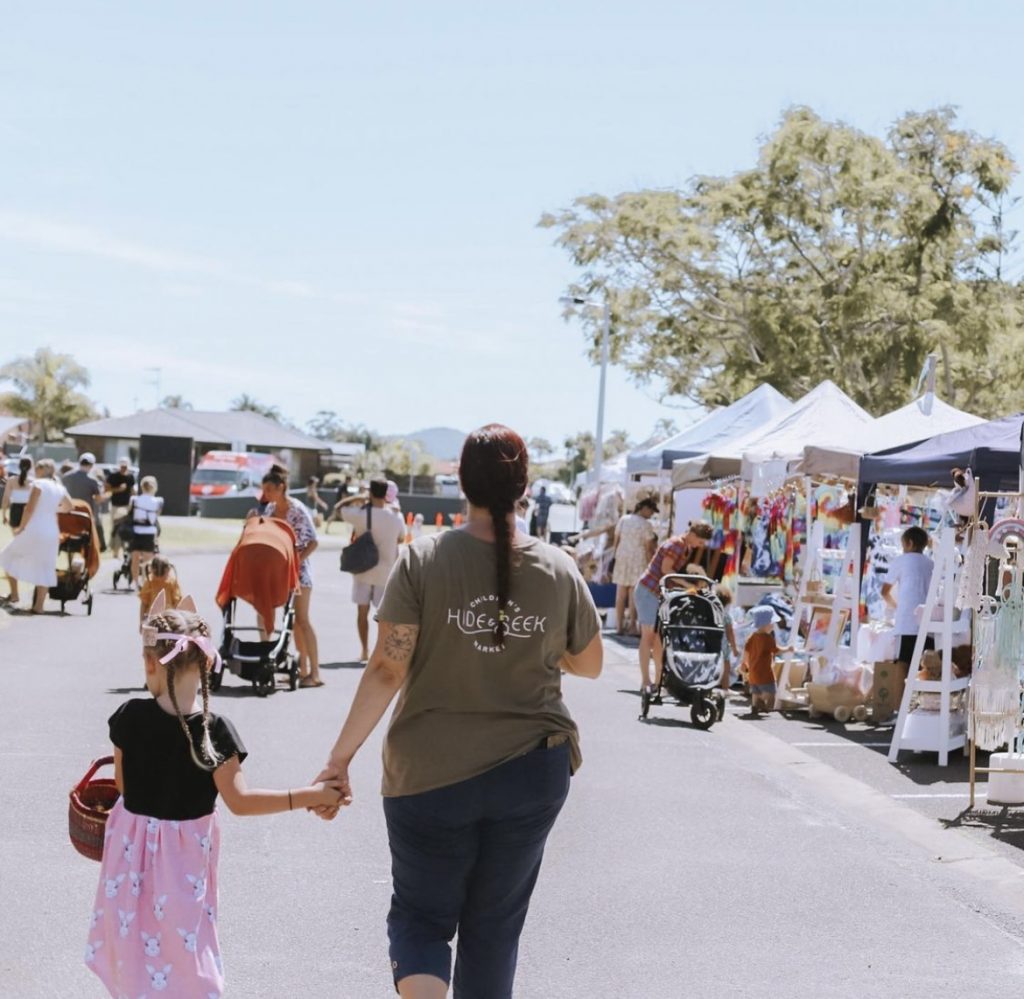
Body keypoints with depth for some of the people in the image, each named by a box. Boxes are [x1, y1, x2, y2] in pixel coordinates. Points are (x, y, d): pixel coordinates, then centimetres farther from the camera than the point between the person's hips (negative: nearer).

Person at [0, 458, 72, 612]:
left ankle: (14, 594, 13)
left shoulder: (38, 483, -10)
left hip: (33, 530, -6)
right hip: (51, 532, 6)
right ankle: (39, 605, 6)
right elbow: (69, 506, 27)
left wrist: (21, 527, -7)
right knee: (44, 569, 8)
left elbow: (30, 508, -17)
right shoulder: (60, 488, 9)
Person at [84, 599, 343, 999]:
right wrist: (309, 796, -16)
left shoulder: (130, 717, -13)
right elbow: (239, 800, -19)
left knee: (133, 942, 18)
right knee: (184, 944, 10)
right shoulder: (213, 731, -19)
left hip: (132, 848, 2)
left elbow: (123, 783, 0)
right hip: (184, 855, -2)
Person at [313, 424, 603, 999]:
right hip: (532, 775, 2)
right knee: (494, 928, 16)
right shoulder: (559, 570, -3)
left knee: (421, 915, 12)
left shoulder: (424, 559, -10)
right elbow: (590, 665, 10)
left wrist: (341, 758, -7)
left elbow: (387, 671, -13)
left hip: (430, 775, -2)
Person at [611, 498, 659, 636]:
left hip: (622, 557, 5)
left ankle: (619, 625, 10)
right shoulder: (646, 524, -10)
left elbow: (616, 541, 9)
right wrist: (651, 565, -3)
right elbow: (648, 548, -10)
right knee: (634, 595, -2)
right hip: (638, 559, -5)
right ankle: (632, 625, 0)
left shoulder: (623, 520, 7)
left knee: (620, 594, 7)